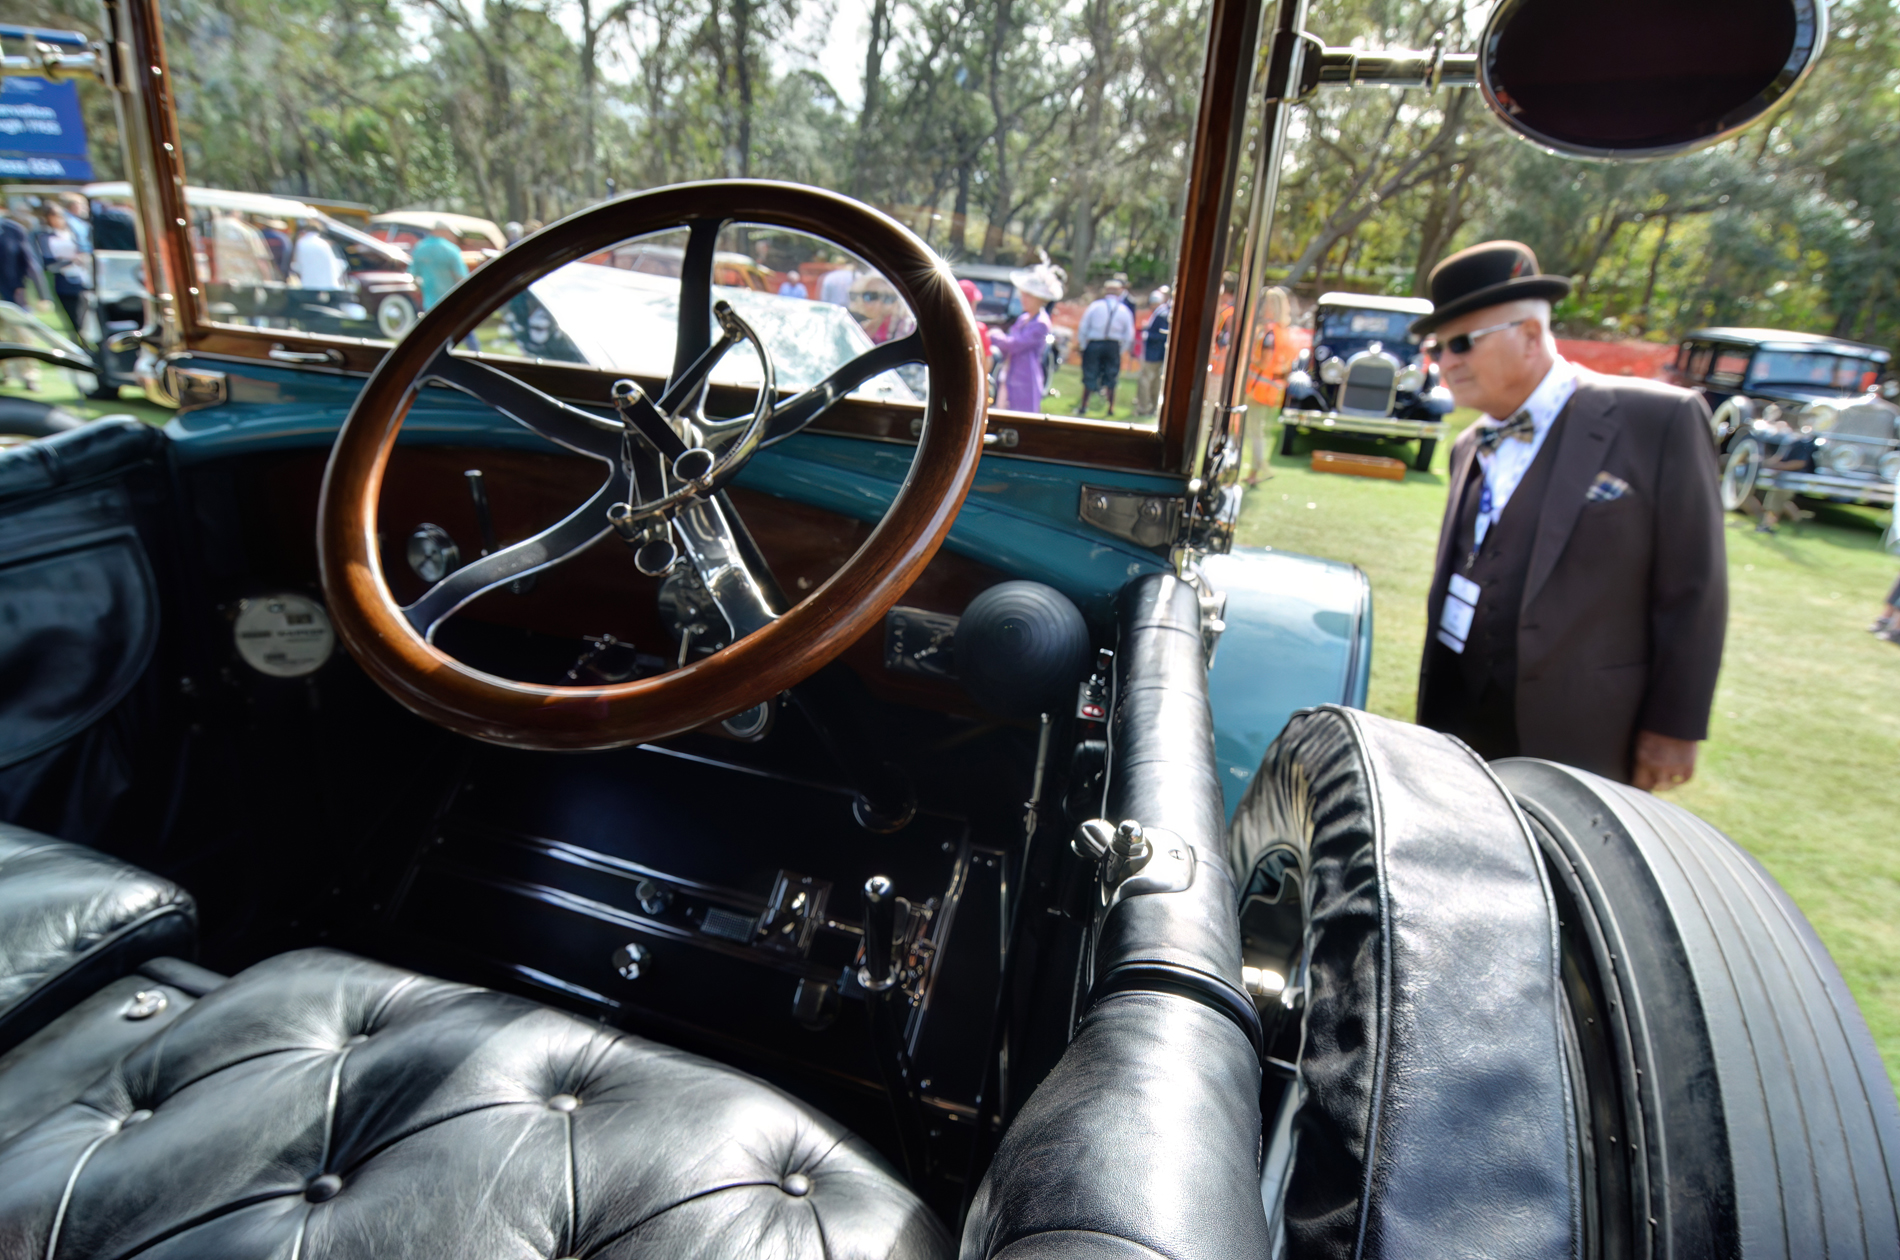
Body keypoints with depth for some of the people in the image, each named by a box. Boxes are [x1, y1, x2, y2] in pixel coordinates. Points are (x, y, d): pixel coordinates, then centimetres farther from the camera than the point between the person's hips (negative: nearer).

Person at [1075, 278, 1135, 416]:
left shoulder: (1095, 306, -2)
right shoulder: (1125, 310, 2)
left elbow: (1083, 328, -2)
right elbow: (1129, 336, 2)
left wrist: (1083, 345, 7)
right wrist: (1121, 351, 11)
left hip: (1094, 344, -1)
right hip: (1114, 346, 1)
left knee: (1089, 377, 8)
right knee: (1111, 378, 11)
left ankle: (1083, 405, 11)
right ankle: (1111, 408, 13)